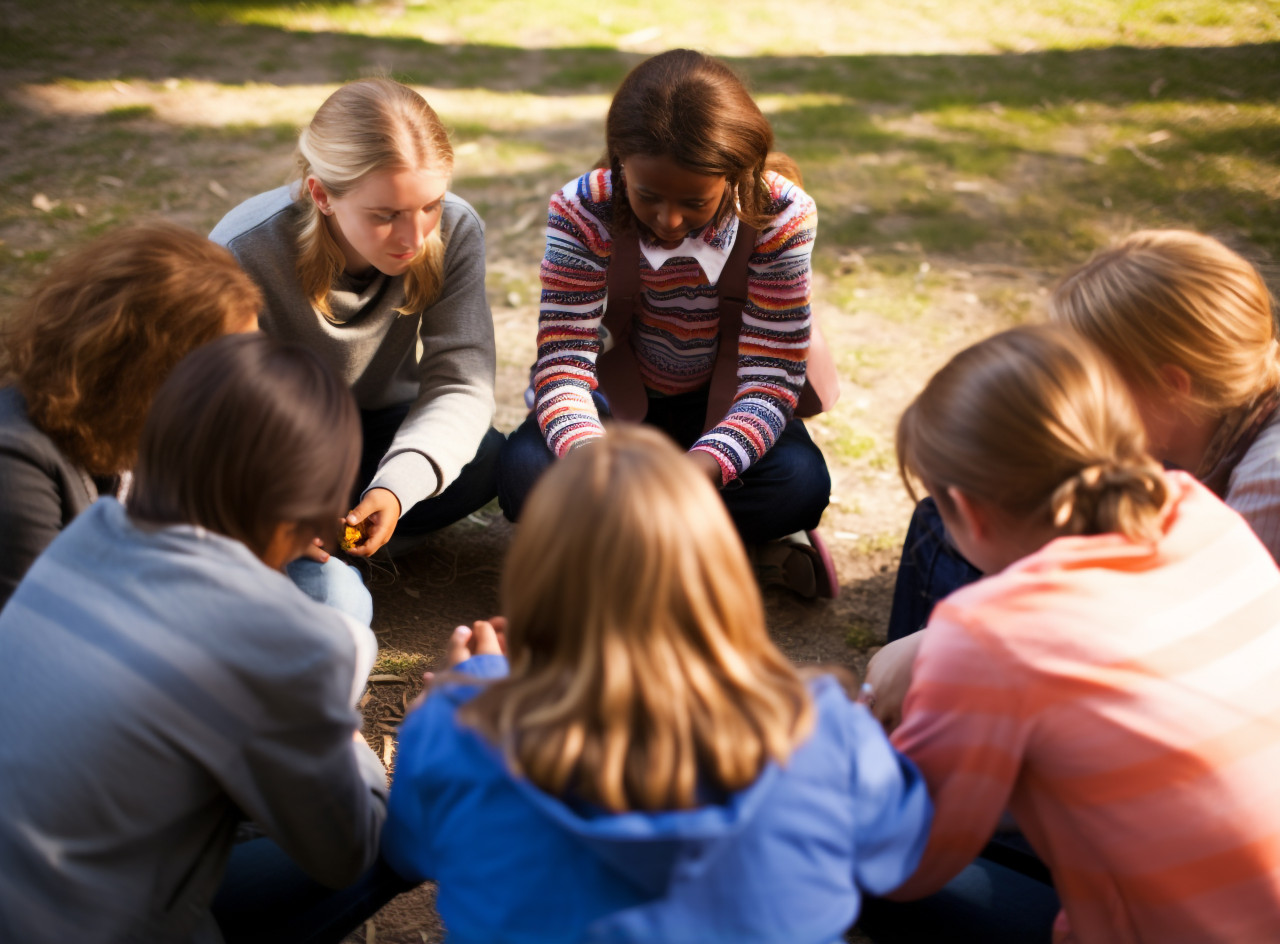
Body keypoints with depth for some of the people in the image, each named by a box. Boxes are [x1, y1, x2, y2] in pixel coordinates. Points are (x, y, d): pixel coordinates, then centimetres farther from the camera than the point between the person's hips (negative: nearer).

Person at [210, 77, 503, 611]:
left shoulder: (456, 230, -21)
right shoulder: (245, 254, -29)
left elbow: (459, 382, -23)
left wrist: (396, 486, -42)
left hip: (377, 422, 4)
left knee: (486, 462, -27)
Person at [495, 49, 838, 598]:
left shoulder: (781, 216, -25)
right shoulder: (583, 213, -24)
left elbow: (771, 378, -27)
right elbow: (563, 365, -27)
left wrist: (696, 471, -46)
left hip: (723, 401, -1)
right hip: (619, 395, 1)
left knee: (802, 486, -30)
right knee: (524, 474, -28)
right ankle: (744, 530, -15)